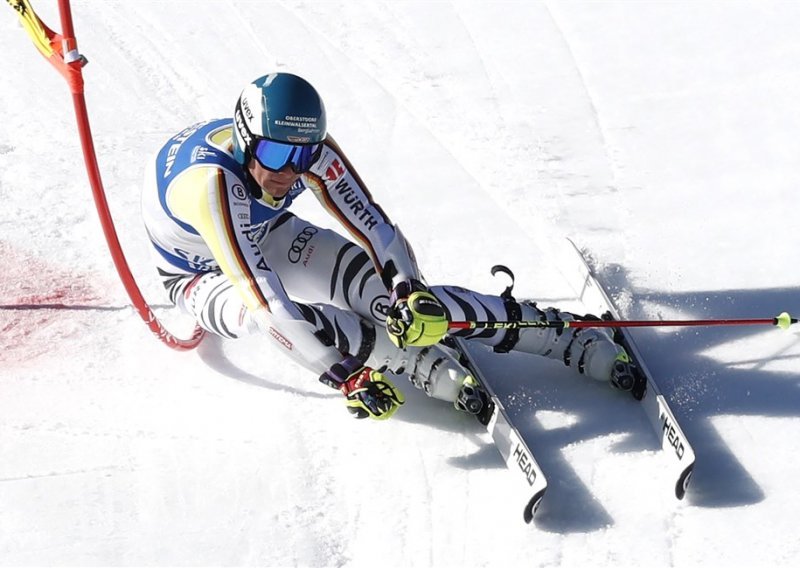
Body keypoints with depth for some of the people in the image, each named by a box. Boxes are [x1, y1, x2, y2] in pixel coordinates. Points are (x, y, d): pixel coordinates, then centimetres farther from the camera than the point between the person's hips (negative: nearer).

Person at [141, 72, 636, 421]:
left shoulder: (311, 149, -26)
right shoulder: (213, 183, -41)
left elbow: (372, 224, -22)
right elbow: (264, 296, -45)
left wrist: (409, 292, -40)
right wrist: (347, 378, -47)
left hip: (269, 235, 3)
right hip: (202, 275, -3)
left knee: (378, 286, -20)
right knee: (274, 314, -39)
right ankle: (431, 367, -31)